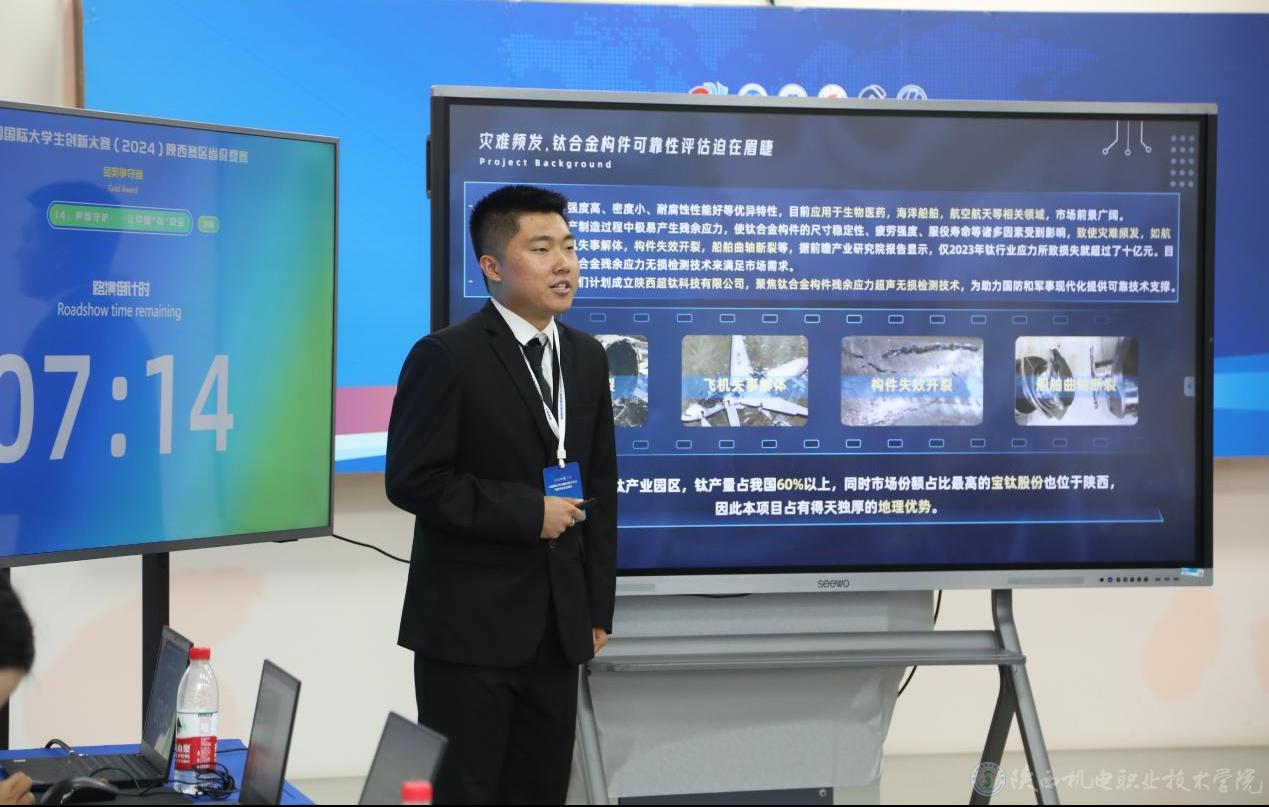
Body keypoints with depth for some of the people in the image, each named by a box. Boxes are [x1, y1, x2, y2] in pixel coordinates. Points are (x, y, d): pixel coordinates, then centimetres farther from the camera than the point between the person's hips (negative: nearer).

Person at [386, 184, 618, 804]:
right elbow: (411, 479, -14)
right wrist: (528, 513, -16)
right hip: (470, 623, -6)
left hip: (559, 627, 6)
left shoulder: (586, 356, 10)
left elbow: (601, 487, 14)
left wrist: (598, 607, 10)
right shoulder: (446, 356, -10)